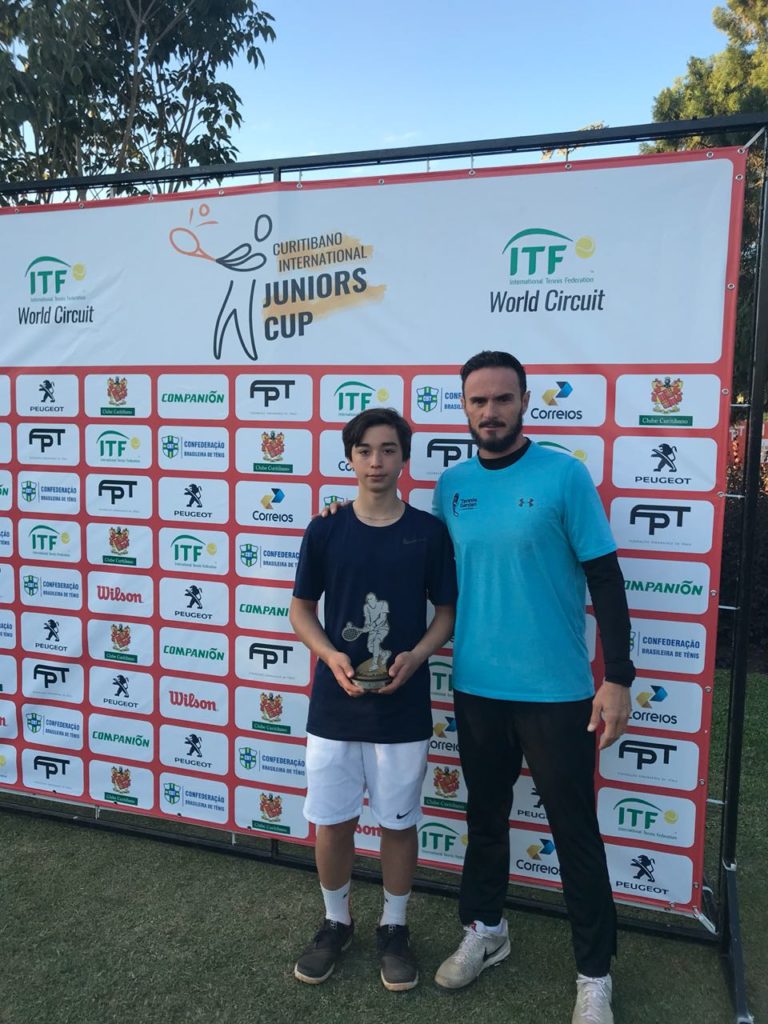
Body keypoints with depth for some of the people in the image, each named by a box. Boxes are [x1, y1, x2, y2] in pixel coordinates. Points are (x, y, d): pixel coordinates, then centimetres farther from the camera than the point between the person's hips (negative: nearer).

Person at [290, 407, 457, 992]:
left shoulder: (428, 532, -5)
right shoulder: (324, 531, -3)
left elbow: (448, 611, 2)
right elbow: (301, 609, 4)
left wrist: (416, 656, -16)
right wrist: (330, 655, -13)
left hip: (403, 710, -1)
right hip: (334, 705, 1)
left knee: (399, 823, 13)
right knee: (331, 823, 12)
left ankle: (395, 929, 36)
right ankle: (337, 923, 37)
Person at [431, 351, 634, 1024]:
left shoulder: (565, 476, -9)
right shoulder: (450, 487, 3)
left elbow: (605, 580, -8)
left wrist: (618, 678, -11)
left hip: (556, 691, -3)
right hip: (476, 688, 4)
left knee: (576, 832, 9)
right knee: (485, 817, 20)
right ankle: (484, 930, 42)